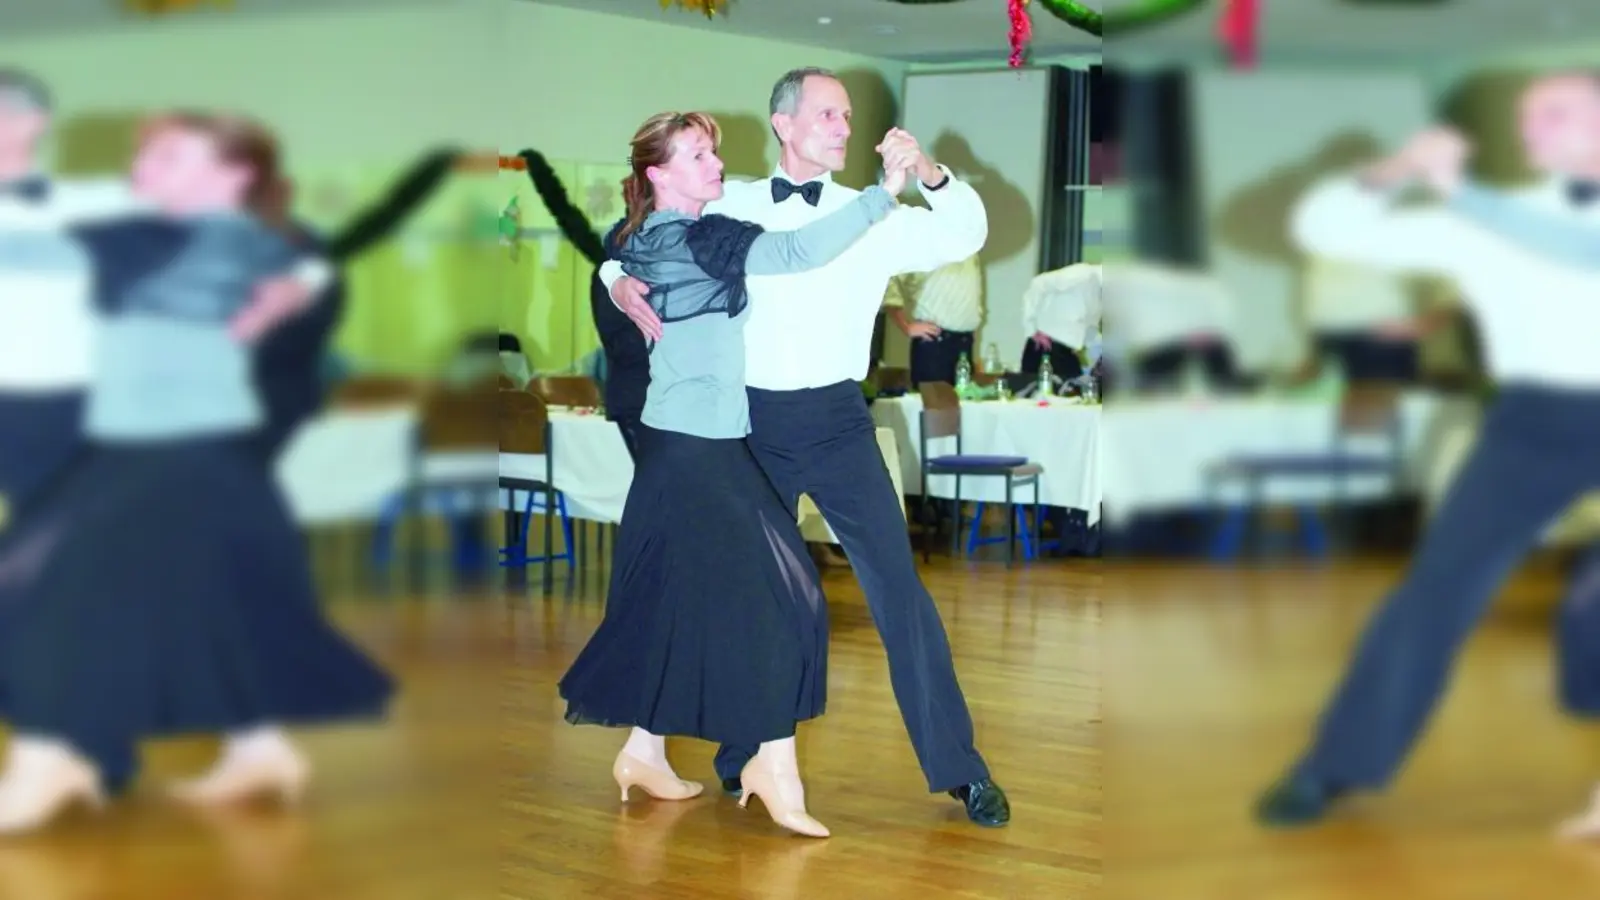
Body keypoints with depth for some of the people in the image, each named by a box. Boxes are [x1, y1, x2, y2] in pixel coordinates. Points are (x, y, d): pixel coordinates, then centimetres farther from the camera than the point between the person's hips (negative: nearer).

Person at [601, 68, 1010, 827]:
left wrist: (929, 175, -21)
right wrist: (620, 282, -9)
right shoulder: (729, 208, 5)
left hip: (837, 421, -1)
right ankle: (744, 756, 29)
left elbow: (964, 237, -4)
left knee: (896, 584, -4)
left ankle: (958, 767, 3)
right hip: (752, 421, 1)